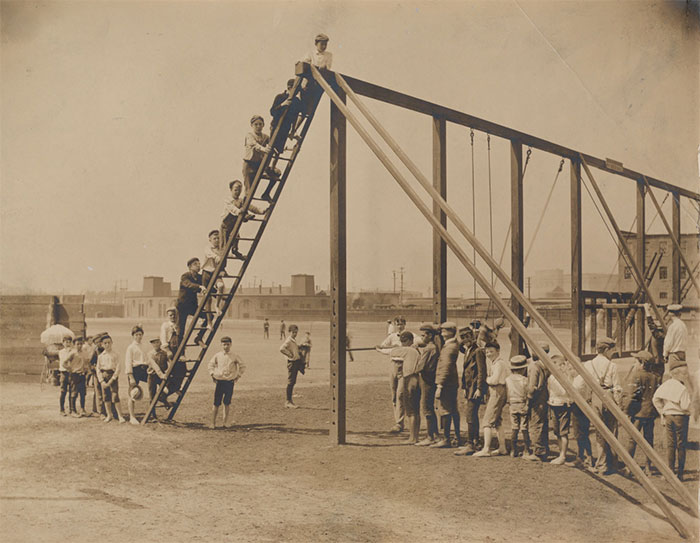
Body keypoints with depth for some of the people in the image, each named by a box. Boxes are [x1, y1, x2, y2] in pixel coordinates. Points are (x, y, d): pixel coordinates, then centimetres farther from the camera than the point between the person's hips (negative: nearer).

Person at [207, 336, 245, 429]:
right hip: (219, 382, 0)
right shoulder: (217, 356, 2)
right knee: (216, 403, -1)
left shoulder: (234, 356, 0)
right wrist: (212, 374, 8)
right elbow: (210, 364, 18)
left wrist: (238, 376, 5)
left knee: (227, 403, 3)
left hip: (230, 382, 0)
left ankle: (226, 422, 14)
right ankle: (213, 422, 5)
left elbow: (242, 366, 10)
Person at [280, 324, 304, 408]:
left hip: (297, 361, 9)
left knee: (293, 382, 13)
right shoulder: (288, 341, -16)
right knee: (290, 382, -4)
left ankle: (290, 401, 19)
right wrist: (290, 355, -23)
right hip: (292, 363, -9)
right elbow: (282, 349, -32)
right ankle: (288, 402, 1)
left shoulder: (294, 340, 14)